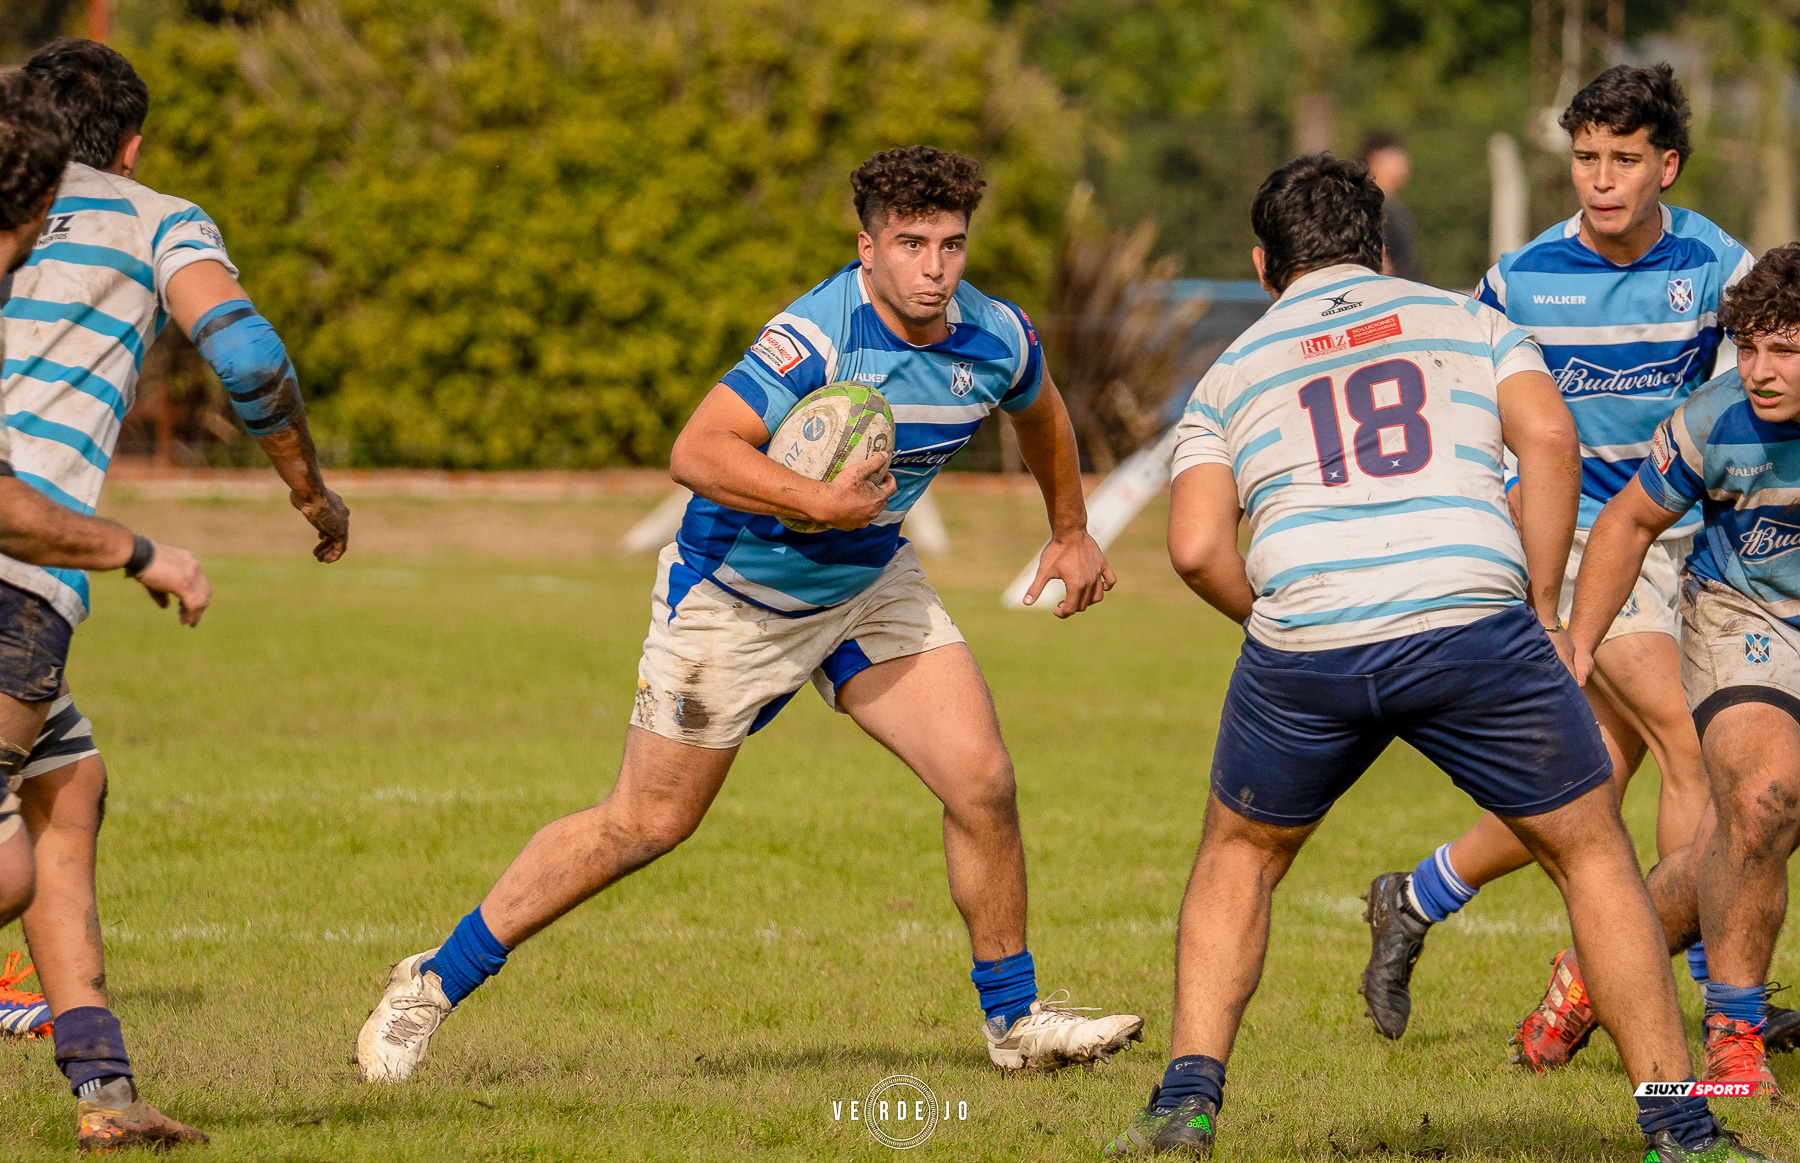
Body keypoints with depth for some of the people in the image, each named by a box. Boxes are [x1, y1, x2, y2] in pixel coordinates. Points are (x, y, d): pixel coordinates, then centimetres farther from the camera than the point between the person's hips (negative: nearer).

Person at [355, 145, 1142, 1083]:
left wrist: (1071, 533, 26)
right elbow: (697, 452, -40)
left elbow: (1040, 411, 16)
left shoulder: (997, 338, -9)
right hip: (735, 593, -6)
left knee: (981, 782, -7)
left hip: (869, 583, 6)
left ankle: (1016, 1019, 11)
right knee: (645, 825, 0)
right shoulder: (817, 336, -32)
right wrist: (818, 504, -48)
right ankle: (432, 986, 14)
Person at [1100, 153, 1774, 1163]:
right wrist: (1544, 607, 9)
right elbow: (1549, 436, 3)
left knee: (1239, 859, 26)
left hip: (1305, 647, 1)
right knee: (1595, 854, 15)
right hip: (1471, 620, -1)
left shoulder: (1233, 372, 22)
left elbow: (1197, 547, 6)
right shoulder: (1469, 322, 22)